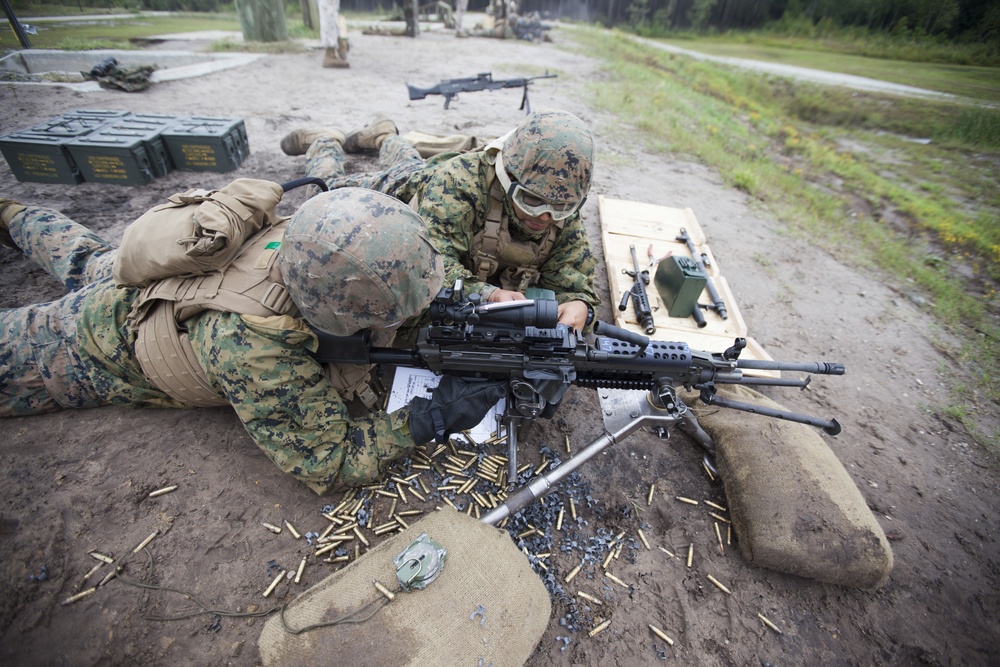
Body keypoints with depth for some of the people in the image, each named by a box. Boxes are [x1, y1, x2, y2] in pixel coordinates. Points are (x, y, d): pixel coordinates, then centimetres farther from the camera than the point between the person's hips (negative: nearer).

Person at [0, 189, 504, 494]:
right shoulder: (258, 355, -48)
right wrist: (428, 419, -44)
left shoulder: (303, 239, -32)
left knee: (86, 261, 36)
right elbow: (325, 462, -38)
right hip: (97, 352, -5)